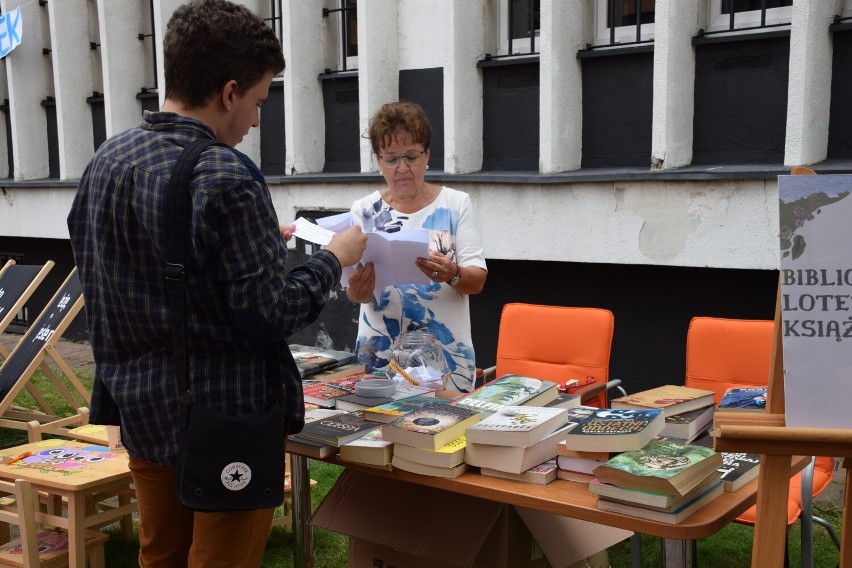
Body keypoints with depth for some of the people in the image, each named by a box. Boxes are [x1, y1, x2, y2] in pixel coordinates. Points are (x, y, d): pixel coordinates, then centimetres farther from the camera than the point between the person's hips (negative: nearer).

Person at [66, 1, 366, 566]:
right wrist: (333, 259, -5)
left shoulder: (106, 160, 2)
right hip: (225, 420, -7)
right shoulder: (226, 177, -22)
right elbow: (267, 316, -21)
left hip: (140, 411, 7)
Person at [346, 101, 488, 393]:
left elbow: (477, 281, -4)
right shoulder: (364, 210, 4)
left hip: (446, 354, -1)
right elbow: (359, 294, -3)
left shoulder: (456, 203, 1)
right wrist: (357, 290, -27)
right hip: (380, 353, 1)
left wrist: (452, 274, -26)